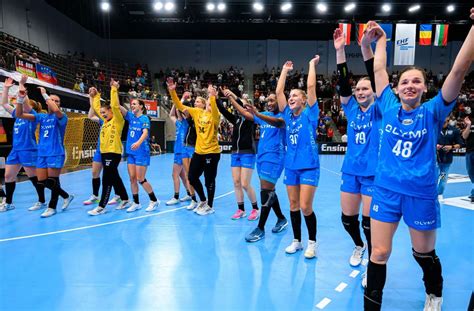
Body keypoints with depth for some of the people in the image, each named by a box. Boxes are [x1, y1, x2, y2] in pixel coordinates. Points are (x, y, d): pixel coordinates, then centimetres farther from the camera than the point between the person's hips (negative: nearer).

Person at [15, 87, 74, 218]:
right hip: (41, 154, 6)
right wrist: (20, 98, -11)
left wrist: (44, 94, -20)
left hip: (56, 154, -6)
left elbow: (56, 110, -29)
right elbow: (19, 115, 3)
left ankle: (52, 207, 17)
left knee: (52, 181, 0)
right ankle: (66, 196, 25)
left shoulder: (61, 117, -5)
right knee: (42, 181, 6)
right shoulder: (41, 117, 10)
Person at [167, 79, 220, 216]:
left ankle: (210, 206, 23)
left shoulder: (214, 115, -12)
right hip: (199, 151, 7)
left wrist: (212, 97, -46)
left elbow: (214, 111, -36)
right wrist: (172, 91, -9)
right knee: (192, 177, 13)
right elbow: (179, 106, 2)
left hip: (212, 152, -7)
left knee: (209, 180, 4)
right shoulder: (196, 112, 5)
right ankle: (203, 201, 34)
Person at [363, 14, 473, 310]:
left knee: (424, 253, 19)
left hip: (421, 194, -1)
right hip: (386, 189, 1)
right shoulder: (389, 107, 0)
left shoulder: (433, 112, -5)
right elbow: (379, 70, 8)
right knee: (379, 253, 4)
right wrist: (381, 40, 14)